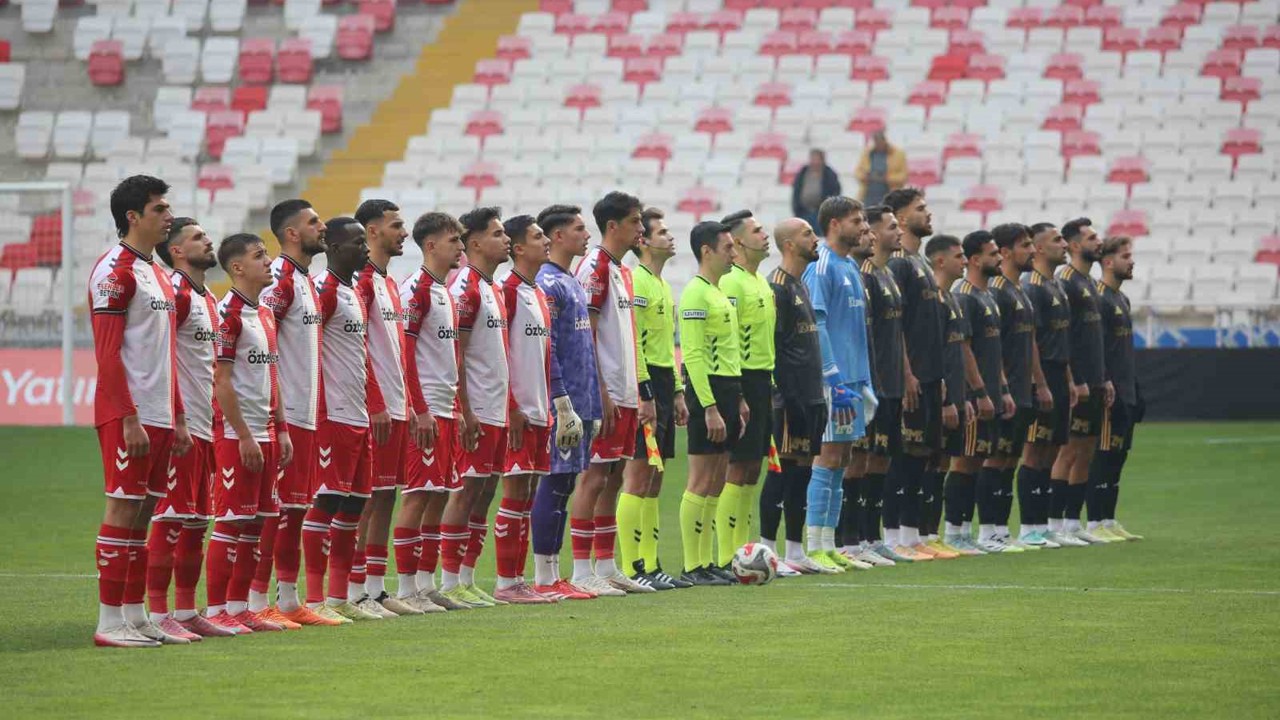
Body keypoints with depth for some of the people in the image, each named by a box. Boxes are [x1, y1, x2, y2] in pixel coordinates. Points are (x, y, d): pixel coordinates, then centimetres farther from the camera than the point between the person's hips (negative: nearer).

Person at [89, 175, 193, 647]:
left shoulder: (158, 275, 18)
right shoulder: (114, 271, -11)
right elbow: (107, 355, -16)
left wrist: (178, 420, 19)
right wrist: (130, 420, -20)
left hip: (159, 417, 9)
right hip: (128, 416, -9)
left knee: (143, 510, 10)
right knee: (123, 508, -8)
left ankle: (136, 616, 14)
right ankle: (109, 622, -6)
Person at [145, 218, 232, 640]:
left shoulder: (207, 299, 19)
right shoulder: (175, 292, -12)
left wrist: (217, 417, 20)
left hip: (203, 426, 10)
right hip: (180, 427, -10)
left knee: (196, 523, 12)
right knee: (171, 519, -9)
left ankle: (186, 612, 18)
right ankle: (158, 616, -9)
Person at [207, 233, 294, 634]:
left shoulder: (265, 315, 16)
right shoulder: (229, 314, -12)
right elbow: (222, 381, -16)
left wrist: (281, 429, 15)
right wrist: (244, 435, -17)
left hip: (265, 434, 9)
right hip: (237, 435, -9)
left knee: (255, 522, 10)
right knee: (230, 522, -6)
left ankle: (239, 606, 16)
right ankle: (215, 611, -3)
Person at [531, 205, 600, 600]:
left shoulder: (573, 284, 18)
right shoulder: (547, 284, -12)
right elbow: (545, 350, -18)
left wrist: (592, 407, 21)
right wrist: (563, 405, -21)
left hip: (580, 403, 10)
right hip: (562, 403, -10)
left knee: (564, 487, 10)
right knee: (554, 486, -7)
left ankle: (553, 577, 14)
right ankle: (544, 579, -5)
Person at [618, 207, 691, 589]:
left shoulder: (662, 285, 19)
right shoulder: (637, 282, -12)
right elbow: (632, 343, -18)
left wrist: (677, 392, 21)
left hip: (662, 385, 10)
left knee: (653, 480, 11)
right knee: (637, 478, -9)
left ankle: (650, 566, 14)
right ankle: (632, 569, -9)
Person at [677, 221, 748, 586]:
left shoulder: (721, 293, 18)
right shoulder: (696, 293, -13)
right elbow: (693, 355, -18)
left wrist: (739, 399, 20)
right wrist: (710, 408, -22)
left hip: (728, 389, 10)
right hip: (708, 391, -10)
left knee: (715, 482, 10)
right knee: (701, 482, -7)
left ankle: (707, 562, 14)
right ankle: (692, 567, -5)